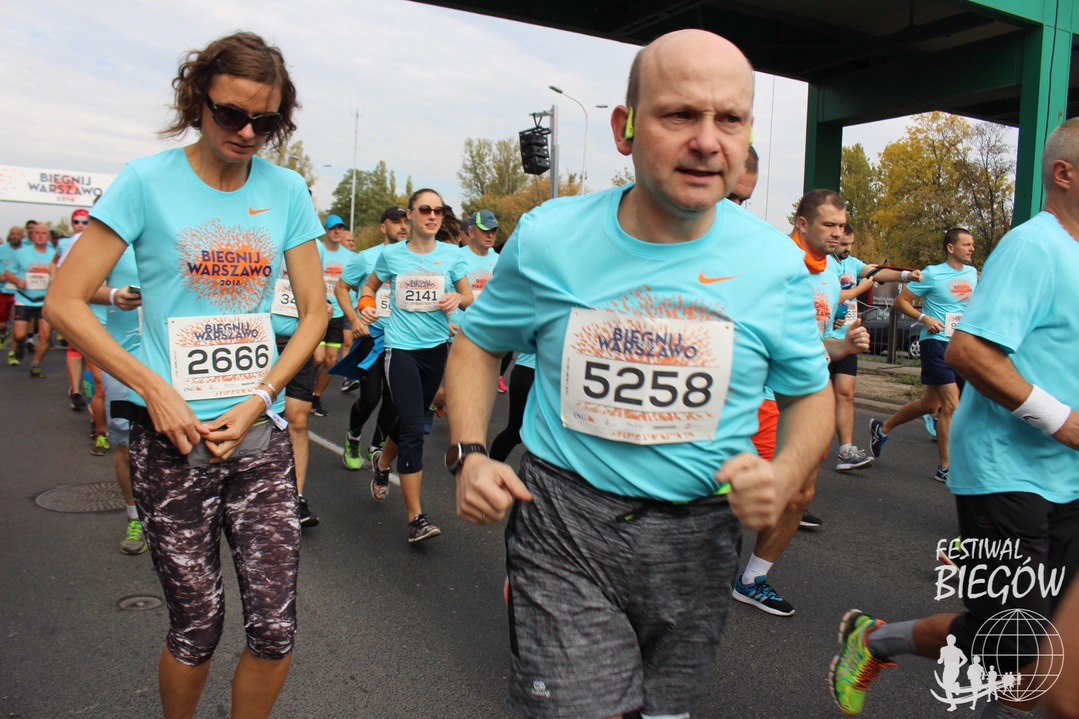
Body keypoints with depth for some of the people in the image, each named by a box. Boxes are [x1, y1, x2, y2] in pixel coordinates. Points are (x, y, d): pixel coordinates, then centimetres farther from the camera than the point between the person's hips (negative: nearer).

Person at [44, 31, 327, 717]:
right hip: (174, 438, -2)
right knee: (198, 628, 7)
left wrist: (258, 400, -5)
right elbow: (66, 302, -4)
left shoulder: (287, 190, 4)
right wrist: (154, 389, -12)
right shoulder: (148, 182, -4)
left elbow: (315, 309, 6)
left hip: (261, 435, 3)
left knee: (275, 628, 1)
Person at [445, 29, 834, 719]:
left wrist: (784, 475, -15)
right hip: (564, 518, -1)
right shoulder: (548, 237, -9)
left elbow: (811, 393, 6)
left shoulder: (775, 262, -7)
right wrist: (469, 454, -8)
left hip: (696, 535, 2)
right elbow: (478, 343, 6)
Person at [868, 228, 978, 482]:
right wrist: (924, 318, -16)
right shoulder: (932, 274, -7)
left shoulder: (972, 273, 13)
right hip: (937, 342, -7)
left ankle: (882, 428, 32)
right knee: (951, 404, -12)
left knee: (931, 404, 12)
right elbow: (901, 301, -4)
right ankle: (946, 468, -3)